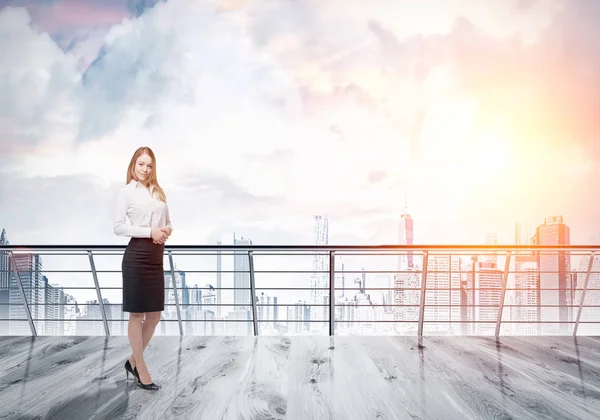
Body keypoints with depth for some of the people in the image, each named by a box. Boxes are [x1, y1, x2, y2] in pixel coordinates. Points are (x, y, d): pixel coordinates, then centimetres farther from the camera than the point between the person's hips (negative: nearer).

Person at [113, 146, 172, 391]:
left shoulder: (158, 192, 14)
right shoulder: (126, 192, -3)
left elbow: (167, 222, 19)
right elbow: (118, 227, -10)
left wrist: (167, 230, -4)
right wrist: (150, 232, -17)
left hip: (157, 256, 6)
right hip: (137, 255, -6)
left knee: (154, 314, 9)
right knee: (137, 314, 3)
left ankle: (133, 361, 26)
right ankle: (141, 369, 11)